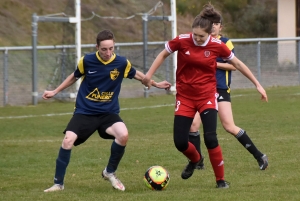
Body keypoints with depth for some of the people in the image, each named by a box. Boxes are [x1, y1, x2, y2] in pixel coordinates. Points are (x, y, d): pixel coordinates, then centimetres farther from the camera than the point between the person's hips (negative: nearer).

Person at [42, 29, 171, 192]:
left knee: (123, 135, -27)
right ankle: (58, 183, -3)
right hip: (84, 112, -1)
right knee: (68, 141, -21)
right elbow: (74, 77, 12)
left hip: (108, 113, 1)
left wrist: (155, 84, 20)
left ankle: (110, 172, 0)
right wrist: (55, 92, 17)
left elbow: (136, 74, 15)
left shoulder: (122, 63, -7)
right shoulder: (87, 61, -9)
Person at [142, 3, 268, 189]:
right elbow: (163, 54, 6)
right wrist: (149, 75, 1)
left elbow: (237, 63, 3)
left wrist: (257, 84, 6)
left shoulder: (217, 46, -11)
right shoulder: (181, 41, -13)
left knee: (210, 138, -17)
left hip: (207, 96, -1)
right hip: (185, 97, 1)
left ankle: (221, 179, 0)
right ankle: (194, 159, 35)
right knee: (180, 142, -2)